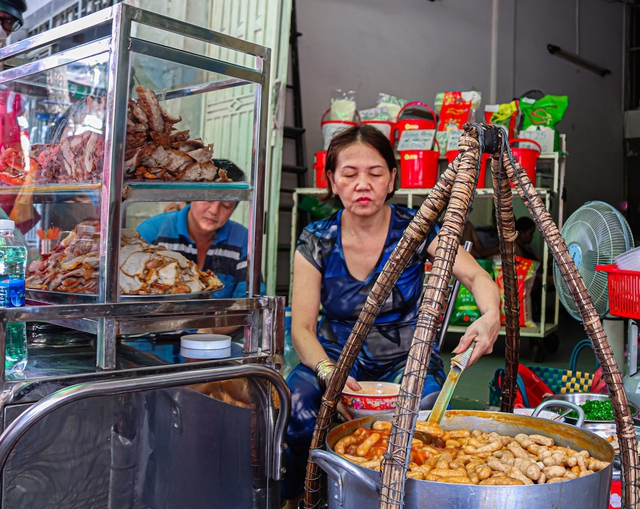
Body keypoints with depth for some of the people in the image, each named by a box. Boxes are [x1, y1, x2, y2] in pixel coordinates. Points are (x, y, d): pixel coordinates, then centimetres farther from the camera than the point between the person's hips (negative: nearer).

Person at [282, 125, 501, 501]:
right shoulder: (316, 242, -6)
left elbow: (477, 277, -14)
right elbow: (302, 328, -9)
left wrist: (491, 317, -38)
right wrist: (326, 370, -30)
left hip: (406, 359, 0)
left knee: (425, 409, -33)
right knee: (292, 405, -30)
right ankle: (290, 497, 1)